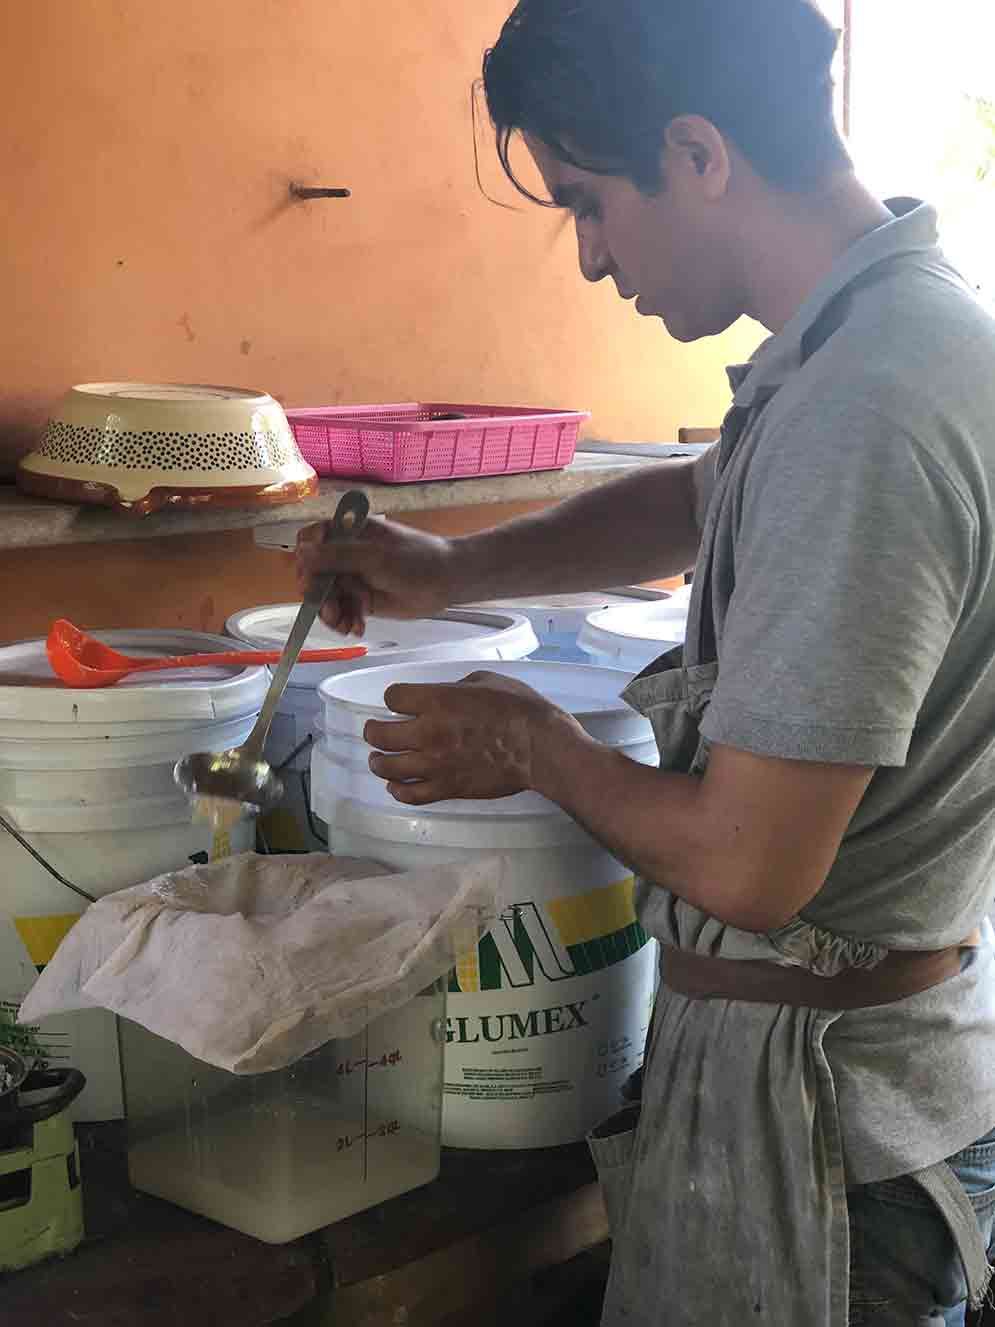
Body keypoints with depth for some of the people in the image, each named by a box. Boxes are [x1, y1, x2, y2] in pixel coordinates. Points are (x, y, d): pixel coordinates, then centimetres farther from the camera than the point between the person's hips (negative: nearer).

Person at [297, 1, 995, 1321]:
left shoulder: (859, 419, -29)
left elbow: (748, 863, -27)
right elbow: (704, 500, 21)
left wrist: (529, 743, -9)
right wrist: (452, 568, 9)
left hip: (817, 1082, -9)